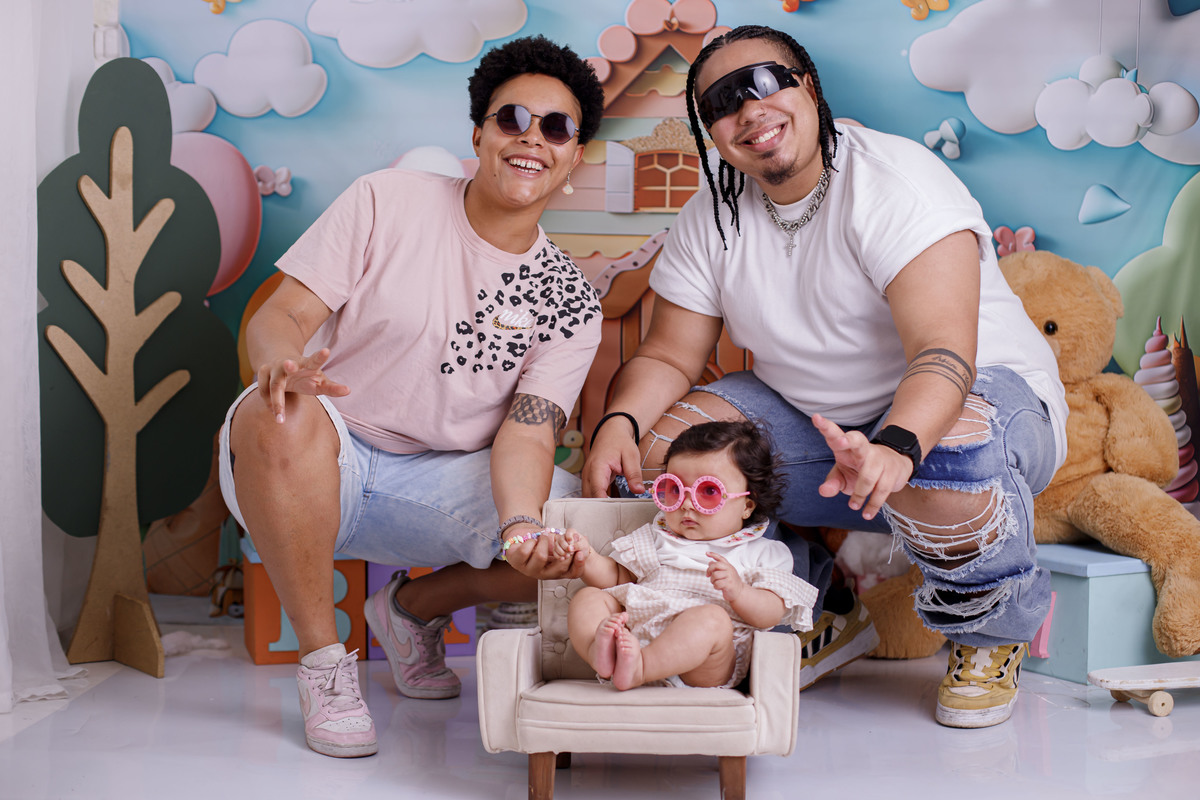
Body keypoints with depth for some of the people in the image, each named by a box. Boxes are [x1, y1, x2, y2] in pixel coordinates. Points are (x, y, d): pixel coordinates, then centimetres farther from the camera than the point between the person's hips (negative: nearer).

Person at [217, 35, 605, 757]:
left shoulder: (571, 304, 1)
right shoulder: (389, 202, -4)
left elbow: (528, 431, -10)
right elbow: (277, 317, -9)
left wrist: (521, 526, -33)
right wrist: (281, 363, -35)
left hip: (440, 483, 2)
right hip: (320, 461, -2)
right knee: (280, 415, -37)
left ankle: (415, 607, 8)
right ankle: (324, 658, -16)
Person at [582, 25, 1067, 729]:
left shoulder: (894, 181, -20)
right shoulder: (713, 217, -2)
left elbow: (945, 352, -32)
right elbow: (669, 357, 0)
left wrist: (895, 447, -53)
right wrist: (619, 422, -23)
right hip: (815, 424, 6)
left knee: (950, 453, -41)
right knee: (661, 447, -16)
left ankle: (992, 640, -5)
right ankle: (822, 619, 6)